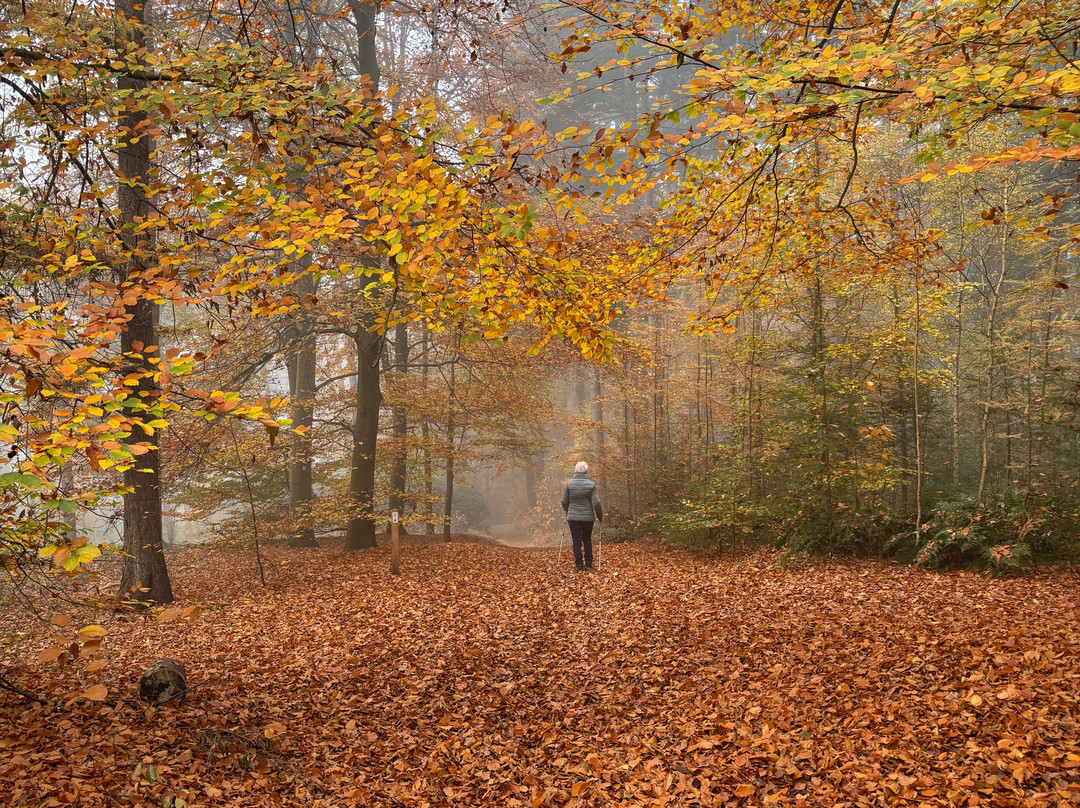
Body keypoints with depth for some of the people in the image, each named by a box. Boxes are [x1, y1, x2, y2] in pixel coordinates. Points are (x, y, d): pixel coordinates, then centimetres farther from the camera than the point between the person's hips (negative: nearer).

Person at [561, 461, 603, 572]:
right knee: (587, 541, 16)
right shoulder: (591, 485, -7)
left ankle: (579, 565, 2)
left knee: (577, 542, 4)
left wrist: (567, 514, 23)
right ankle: (588, 564, 20)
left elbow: (564, 502, 5)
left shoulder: (569, 484, -3)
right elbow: (596, 503, -9)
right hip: (588, 518, 0)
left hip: (573, 518, 0)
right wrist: (600, 517, 5)